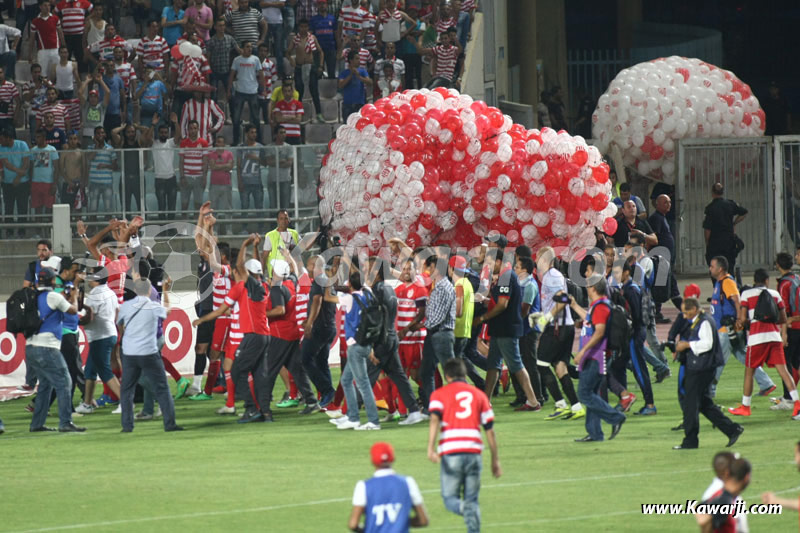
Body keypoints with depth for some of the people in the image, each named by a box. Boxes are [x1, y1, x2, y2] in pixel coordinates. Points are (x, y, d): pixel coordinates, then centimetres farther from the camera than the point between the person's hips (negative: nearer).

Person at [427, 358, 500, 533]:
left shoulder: (439, 394, 9)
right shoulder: (479, 395, 16)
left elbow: (434, 420, -9)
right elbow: (490, 430, 14)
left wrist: (430, 448, -18)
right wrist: (495, 460, 20)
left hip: (450, 453, -2)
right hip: (474, 451, 2)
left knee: (450, 498, 5)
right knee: (472, 499, 10)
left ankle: (463, 508, -29)